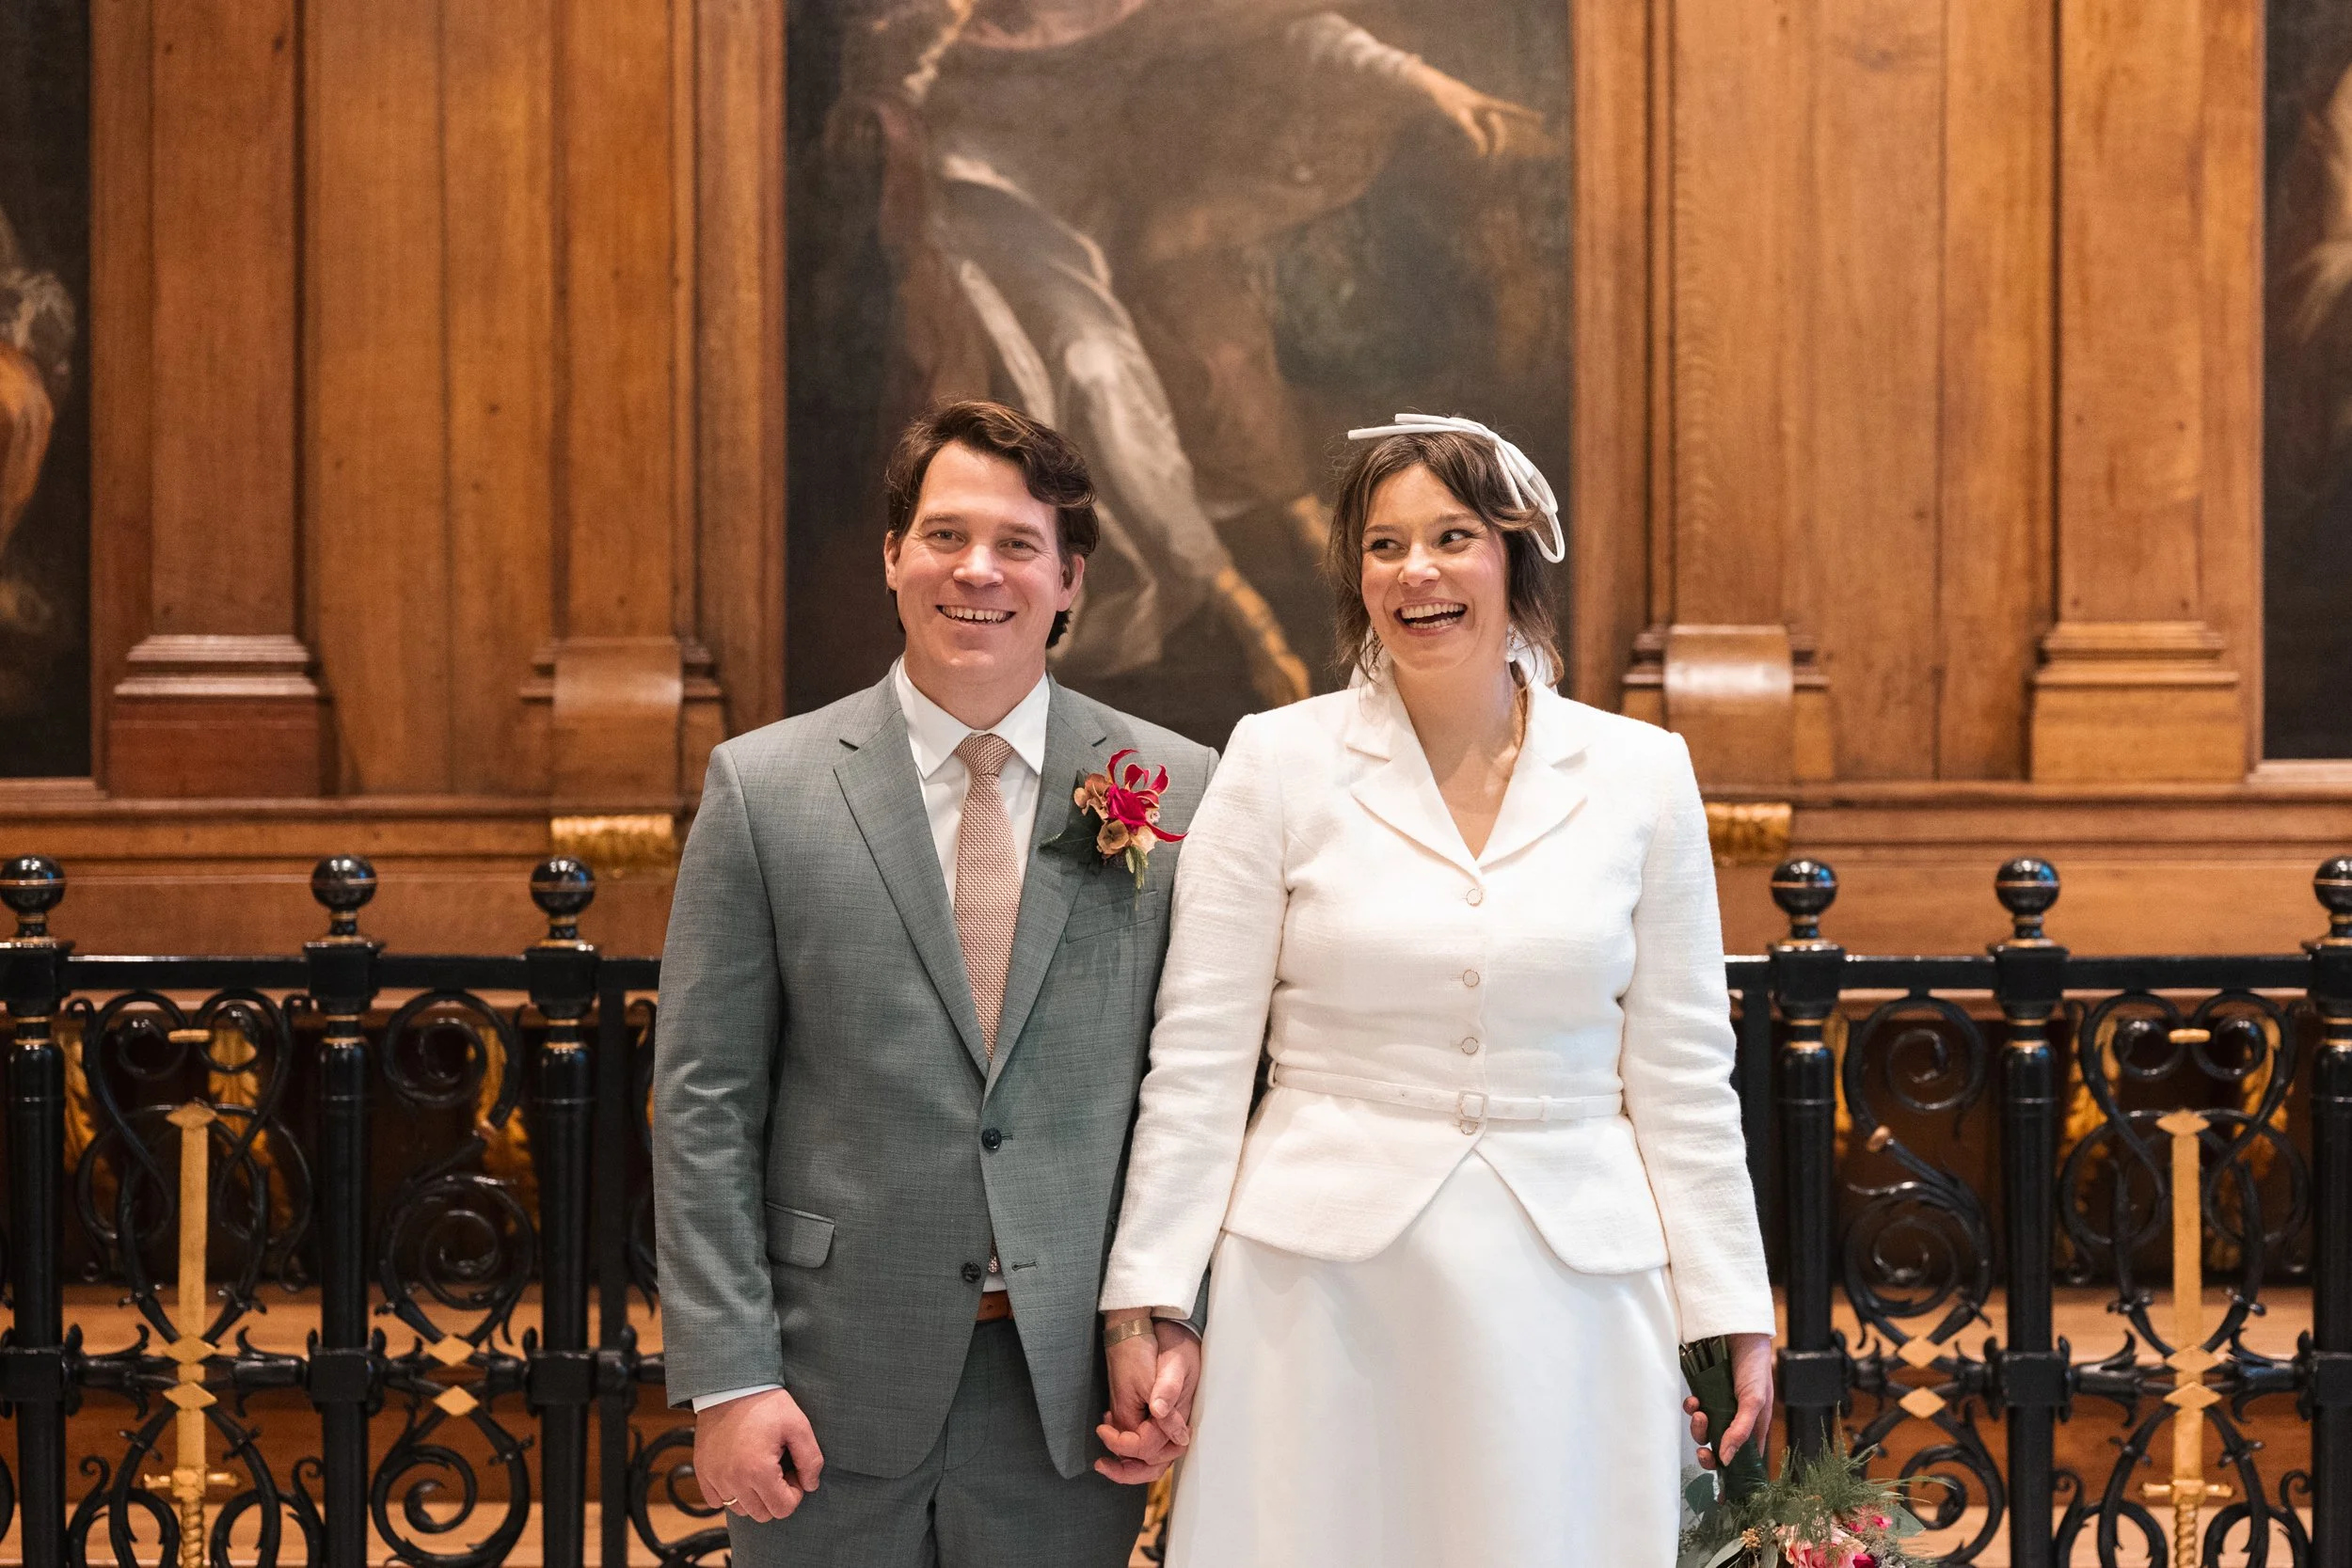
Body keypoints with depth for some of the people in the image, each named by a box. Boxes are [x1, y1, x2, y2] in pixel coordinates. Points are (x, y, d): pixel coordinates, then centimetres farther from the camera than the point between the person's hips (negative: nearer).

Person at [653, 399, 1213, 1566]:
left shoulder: (1176, 791, 2)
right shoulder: (764, 789, -1)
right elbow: (704, 1106, -3)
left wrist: (1177, 1320, -4)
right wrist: (726, 1377, -8)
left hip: (1072, 1393, 1)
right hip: (836, 1388, -1)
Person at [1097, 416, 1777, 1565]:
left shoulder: (1640, 772, 3)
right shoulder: (1278, 761, -1)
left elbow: (1680, 1071, 6)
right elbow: (1197, 1057, -1)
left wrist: (1733, 1309, 5)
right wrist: (1148, 1299, -4)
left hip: (1569, 1286, 1)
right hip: (1323, 1280, -1)